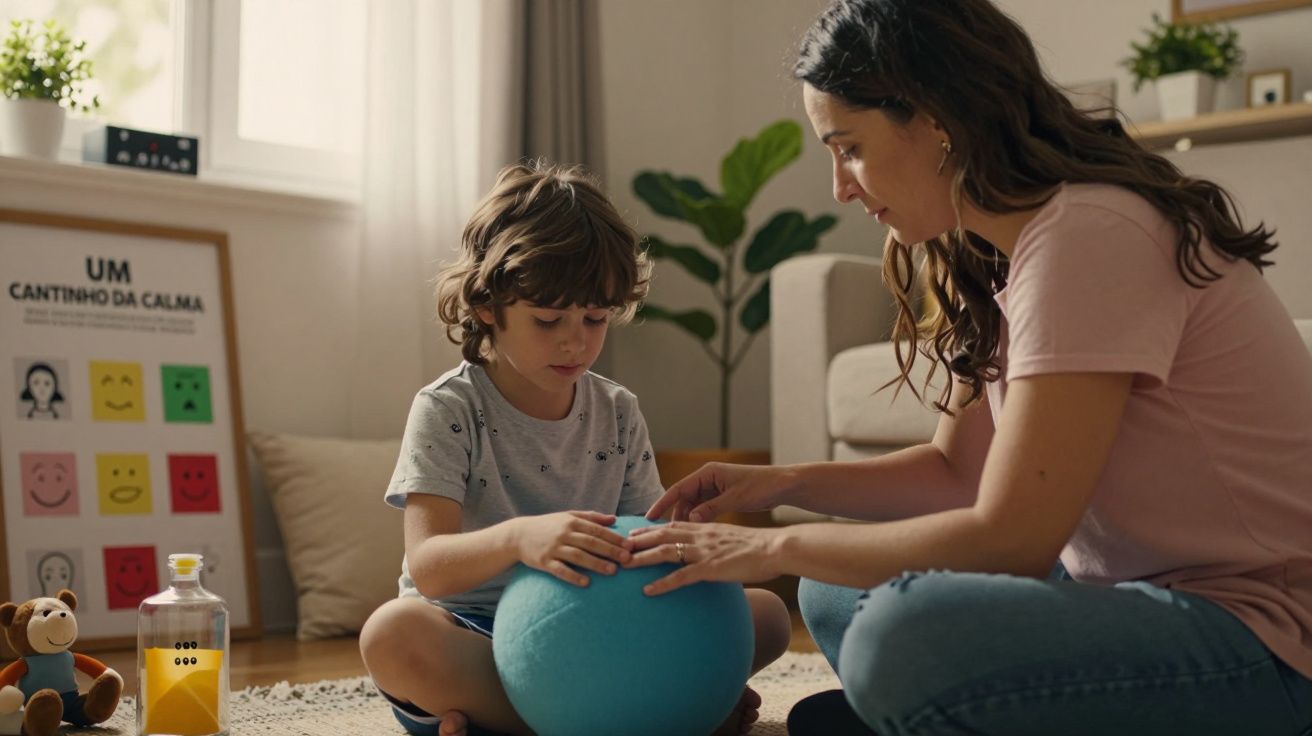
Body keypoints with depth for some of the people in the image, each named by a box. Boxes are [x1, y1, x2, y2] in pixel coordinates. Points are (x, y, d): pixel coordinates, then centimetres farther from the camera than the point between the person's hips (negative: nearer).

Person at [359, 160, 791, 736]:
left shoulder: (617, 413, 8)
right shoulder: (448, 411, -7)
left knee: (766, 614, -11)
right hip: (472, 640, -4)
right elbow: (428, 565, -19)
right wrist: (518, 538, -41)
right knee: (391, 633, -37)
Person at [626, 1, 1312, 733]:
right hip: (1147, 596, 9)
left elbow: (1009, 538, -22)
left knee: (905, 639, -28)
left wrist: (778, 548, -12)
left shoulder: (1088, 235, -21)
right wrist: (784, 483, 3)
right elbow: (957, 468, 15)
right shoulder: (994, 258, 7)